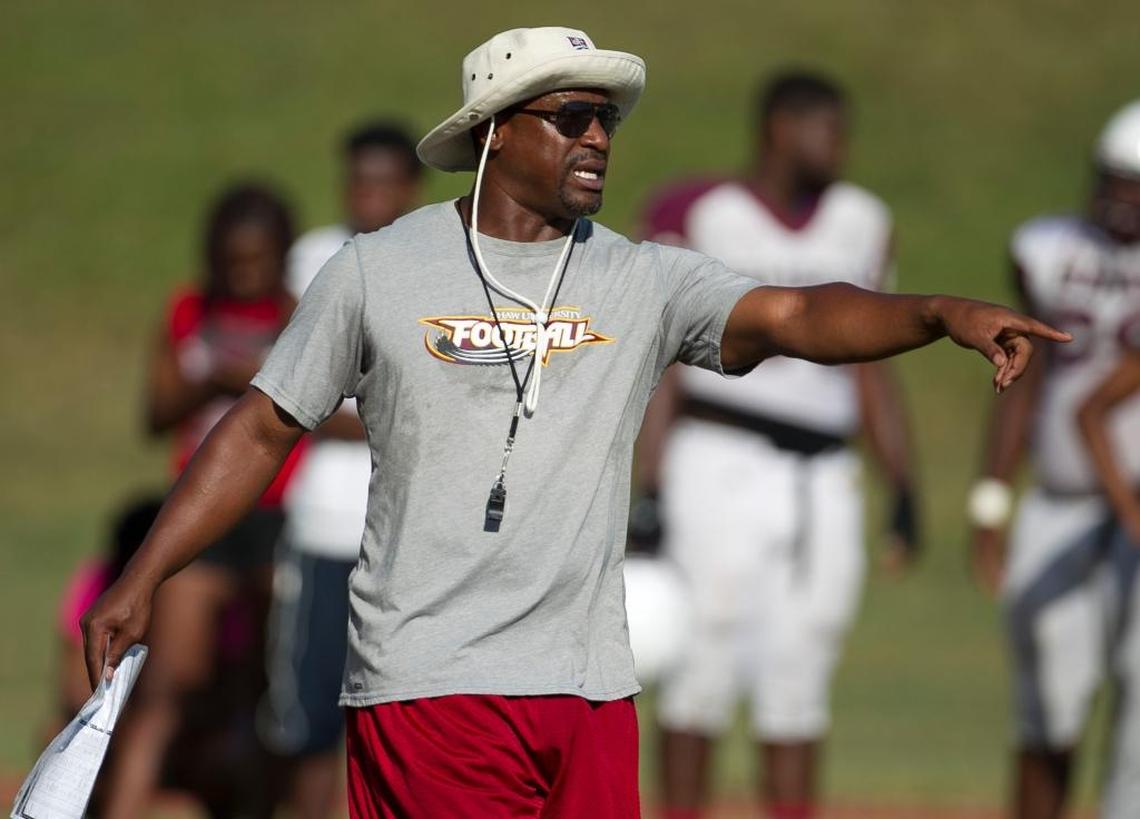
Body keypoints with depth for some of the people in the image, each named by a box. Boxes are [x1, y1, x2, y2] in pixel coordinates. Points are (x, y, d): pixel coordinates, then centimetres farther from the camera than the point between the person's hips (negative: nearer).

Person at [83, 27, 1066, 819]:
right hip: (427, 679, -3)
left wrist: (940, 313, -26)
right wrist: (142, 580, 3)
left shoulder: (643, 282, 7)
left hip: (591, 686, 4)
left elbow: (793, 315, -8)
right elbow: (263, 430, 8)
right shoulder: (378, 272, 3)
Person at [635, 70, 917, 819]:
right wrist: (649, 492, -10)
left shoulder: (859, 224, 13)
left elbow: (872, 372, 16)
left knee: (797, 686, 6)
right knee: (707, 671, -6)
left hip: (822, 479, 5)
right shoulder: (697, 219, -2)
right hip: (722, 464, -5)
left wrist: (905, 491, 10)